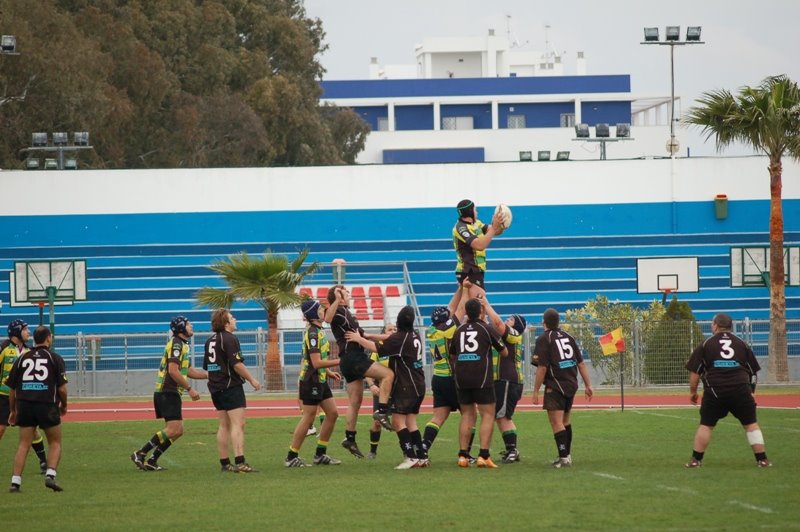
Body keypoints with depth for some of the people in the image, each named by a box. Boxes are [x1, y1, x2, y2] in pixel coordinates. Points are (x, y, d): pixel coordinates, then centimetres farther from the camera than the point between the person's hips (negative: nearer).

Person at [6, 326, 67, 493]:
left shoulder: (22, 358, 8)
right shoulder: (55, 358, -1)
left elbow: (12, 388, 10)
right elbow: (62, 388, -4)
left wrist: (13, 410, 21)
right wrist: (63, 405, 14)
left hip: (24, 405, 3)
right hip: (47, 405, -3)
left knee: (24, 445, 7)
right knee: (55, 443, 12)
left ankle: (16, 481, -2)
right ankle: (50, 475, -6)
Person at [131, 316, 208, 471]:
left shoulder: (182, 345, 20)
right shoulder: (176, 344, -12)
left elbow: (188, 371, 26)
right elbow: (173, 371, -22)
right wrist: (189, 388, -19)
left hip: (172, 394, 10)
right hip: (167, 392, -10)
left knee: (177, 431, 8)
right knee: (173, 429, -16)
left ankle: (151, 461, 10)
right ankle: (140, 454, -14)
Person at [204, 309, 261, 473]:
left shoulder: (210, 341, 14)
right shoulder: (229, 338, -13)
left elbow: (207, 367, 19)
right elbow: (237, 364, -18)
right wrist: (252, 380, -9)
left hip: (215, 387, 9)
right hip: (231, 385, -9)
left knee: (224, 426, 12)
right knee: (238, 424, -12)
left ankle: (225, 463, 12)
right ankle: (240, 463, -21)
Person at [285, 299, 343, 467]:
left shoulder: (318, 331, 12)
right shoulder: (312, 334, -19)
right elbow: (316, 362, -23)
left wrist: (328, 371, 15)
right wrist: (339, 362, -18)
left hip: (320, 381, 10)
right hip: (310, 382, -10)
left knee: (332, 413, 9)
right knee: (308, 418, -5)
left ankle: (320, 454, 16)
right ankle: (291, 458, 2)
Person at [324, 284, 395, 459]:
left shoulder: (346, 313, 24)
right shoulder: (340, 311, -6)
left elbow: (361, 336, 34)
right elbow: (328, 318, -30)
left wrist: (383, 337, 35)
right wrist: (337, 300, -37)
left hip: (351, 360, 10)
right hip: (352, 358, -10)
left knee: (355, 402, 10)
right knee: (388, 374, -17)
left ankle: (350, 439, 10)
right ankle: (381, 411, -23)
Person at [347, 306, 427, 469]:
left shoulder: (399, 338, -16)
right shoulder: (414, 335, 10)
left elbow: (378, 348, -14)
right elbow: (388, 340, 20)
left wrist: (359, 339, -2)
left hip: (405, 387, -9)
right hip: (418, 386, 9)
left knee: (398, 421, -9)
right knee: (410, 422, 11)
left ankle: (411, 457, -17)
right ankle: (422, 457, 7)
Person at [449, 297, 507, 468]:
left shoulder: (459, 330, 11)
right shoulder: (486, 329, -1)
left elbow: (452, 355, 23)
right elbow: (504, 352, 8)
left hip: (461, 378, 5)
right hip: (481, 377, -5)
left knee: (467, 415, 13)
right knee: (488, 415, -1)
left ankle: (463, 455, 5)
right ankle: (483, 455, -13)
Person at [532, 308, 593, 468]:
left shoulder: (544, 339, -7)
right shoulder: (568, 337, 13)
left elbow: (542, 368, -13)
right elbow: (581, 363, 13)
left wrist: (536, 391, -9)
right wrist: (588, 385, 17)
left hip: (555, 385, -7)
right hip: (571, 385, 7)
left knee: (556, 422, -9)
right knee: (565, 421, 20)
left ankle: (564, 457, -17)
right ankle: (567, 454, 26)